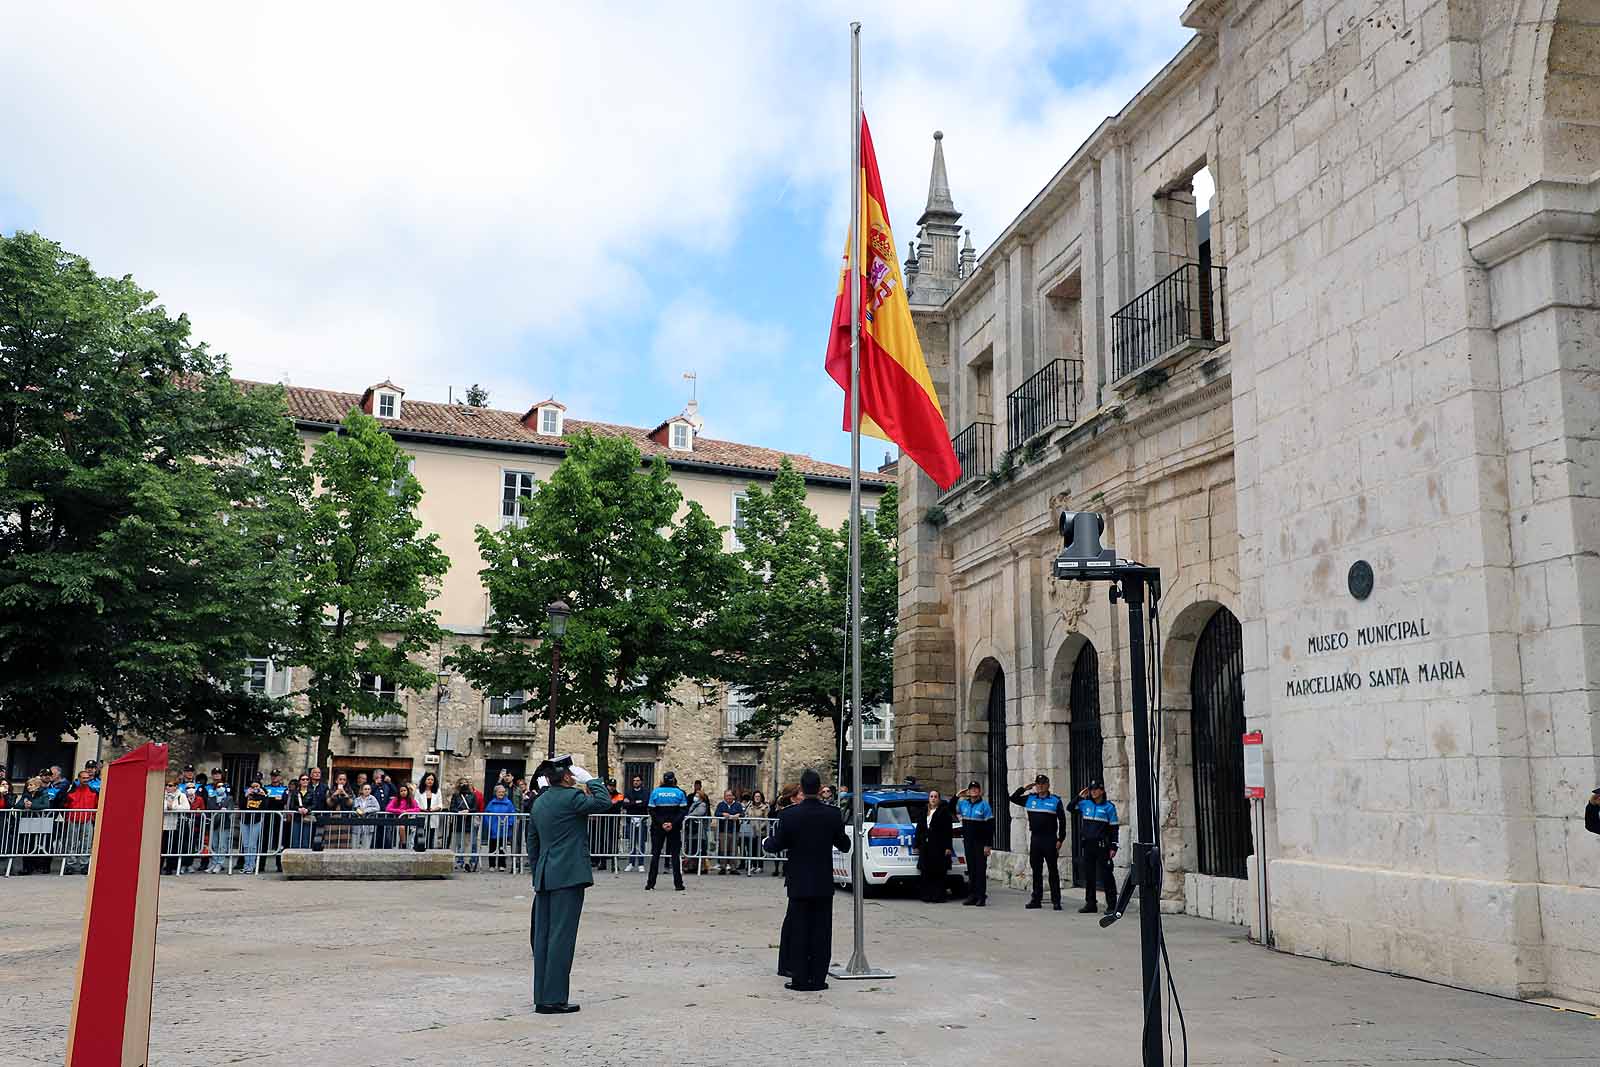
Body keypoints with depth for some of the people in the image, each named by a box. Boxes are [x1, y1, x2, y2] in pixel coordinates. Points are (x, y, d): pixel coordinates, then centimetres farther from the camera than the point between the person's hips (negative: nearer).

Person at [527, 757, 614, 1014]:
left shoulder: (539, 802, 14)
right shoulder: (570, 797, -11)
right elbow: (604, 802, -15)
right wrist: (592, 781, -2)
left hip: (544, 877, 8)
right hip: (568, 877, -8)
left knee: (542, 936, 10)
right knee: (562, 936, -5)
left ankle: (541, 997, 16)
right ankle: (554, 999, -5)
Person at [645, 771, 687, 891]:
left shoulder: (655, 791, -1)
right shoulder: (679, 793, -1)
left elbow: (652, 811, -7)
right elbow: (683, 810, -8)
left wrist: (661, 823, -10)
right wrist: (673, 823, -13)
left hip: (657, 827, 0)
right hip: (675, 828, 0)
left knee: (655, 854, 7)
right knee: (675, 854, 5)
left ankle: (651, 883, 5)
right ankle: (678, 884, 1)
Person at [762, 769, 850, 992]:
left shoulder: (789, 815, -11)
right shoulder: (833, 815, -6)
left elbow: (777, 845, -5)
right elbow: (844, 845, 3)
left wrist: (765, 842, 17)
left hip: (799, 883, -1)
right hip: (824, 884, 1)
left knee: (798, 931, 7)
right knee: (821, 932, 7)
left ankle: (800, 979, 8)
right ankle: (818, 978, 9)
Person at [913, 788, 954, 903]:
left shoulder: (944, 811, -2)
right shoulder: (924, 812, 14)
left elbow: (948, 831, -6)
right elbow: (919, 828, 15)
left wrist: (948, 847, -12)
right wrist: (917, 844, 10)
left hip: (939, 846, -5)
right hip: (926, 846, 5)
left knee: (938, 872, -3)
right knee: (926, 872, 4)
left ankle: (938, 896, 1)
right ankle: (927, 896, 10)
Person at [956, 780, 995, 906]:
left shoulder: (984, 805, -8)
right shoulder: (963, 803, 7)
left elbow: (990, 826, -10)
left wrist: (988, 845, -15)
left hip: (981, 843, -5)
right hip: (968, 842, 5)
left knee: (980, 869, -4)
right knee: (971, 869, 10)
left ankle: (981, 896, -3)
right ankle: (972, 895, 15)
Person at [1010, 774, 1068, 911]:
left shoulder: (1055, 800, -1)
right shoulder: (1030, 799, 9)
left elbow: (1062, 821, -1)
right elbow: (1013, 798, 14)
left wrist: (1060, 839, -6)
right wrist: (1024, 788, 4)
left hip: (1050, 839, -4)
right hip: (1035, 839, 4)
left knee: (1053, 870, 0)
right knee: (1036, 870, 9)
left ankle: (1056, 900, 3)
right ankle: (1036, 899, 15)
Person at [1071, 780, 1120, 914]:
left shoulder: (1109, 807, -3)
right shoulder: (1085, 804, 8)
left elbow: (1114, 828, -3)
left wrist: (1113, 847, -8)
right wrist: (1079, 796, 6)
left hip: (1102, 846, -5)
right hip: (1087, 845, 5)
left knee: (1105, 875, -4)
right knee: (1089, 875, 9)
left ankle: (1111, 904, 2)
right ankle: (1090, 904, 17)